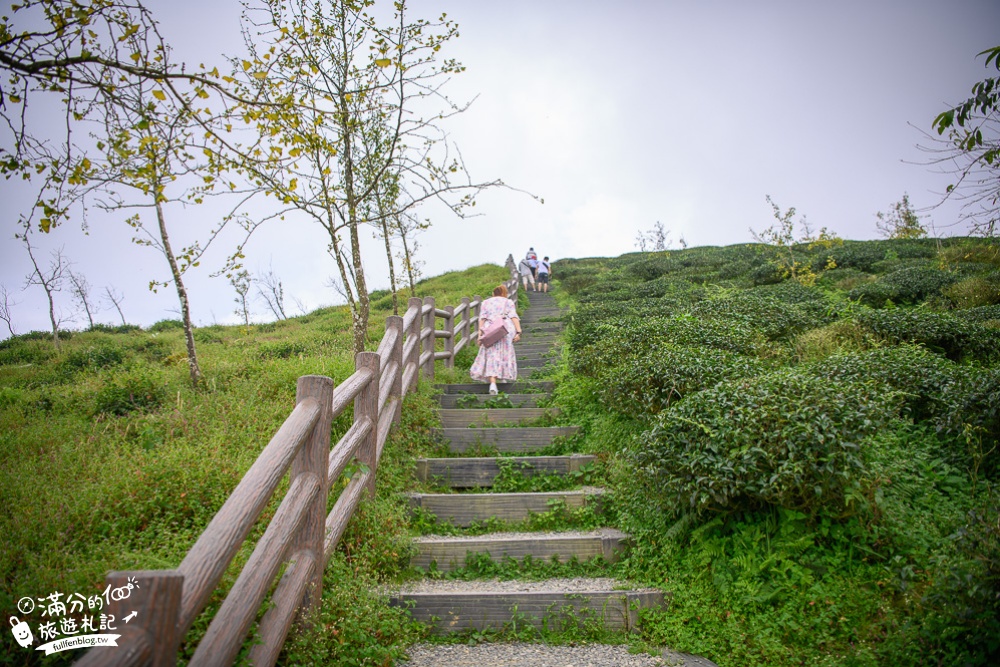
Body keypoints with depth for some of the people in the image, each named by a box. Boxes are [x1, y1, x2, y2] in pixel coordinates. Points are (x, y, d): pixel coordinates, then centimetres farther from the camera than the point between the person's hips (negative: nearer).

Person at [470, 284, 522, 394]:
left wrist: (480, 333, -1)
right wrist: (518, 332, -5)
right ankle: (503, 377, 20)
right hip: (506, 329, 0)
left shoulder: (485, 302, 20)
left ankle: (493, 383, -22)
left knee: (491, 356, -6)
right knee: (505, 354, 17)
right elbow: (514, 317, 2)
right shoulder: (508, 302, 17)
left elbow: (482, 318, 6)